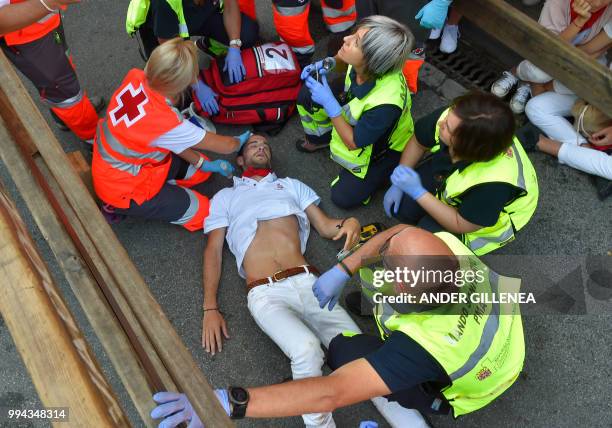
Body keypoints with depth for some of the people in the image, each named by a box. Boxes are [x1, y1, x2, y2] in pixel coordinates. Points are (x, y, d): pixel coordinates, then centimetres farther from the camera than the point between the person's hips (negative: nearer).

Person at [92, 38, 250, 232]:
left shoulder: (135, 77, -18)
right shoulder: (166, 123, -38)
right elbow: (223, 145, -21)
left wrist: (202, 163, 0)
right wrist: (238, 142, 3)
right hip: (122, 189, -8)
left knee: (202, 172, 14)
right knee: (202, 212, 0)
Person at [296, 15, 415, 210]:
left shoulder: (386, 102, -45)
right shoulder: (365, 65, -28)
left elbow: (354, 143, -29)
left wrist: (329, 102, -33)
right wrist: (327, 64, -19)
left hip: (386, 146, -6)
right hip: (357, 118, 6)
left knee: (343, 197, -10)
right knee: (307, 94, -6)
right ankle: (322, 138, 22)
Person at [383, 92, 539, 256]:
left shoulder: (495, 183, -45)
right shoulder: (451, 118, -34)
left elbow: (460, 225, -28)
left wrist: (418, 192, -35)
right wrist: (398, 183, -7)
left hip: (485, 213, -4)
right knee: (400, 206, -10)